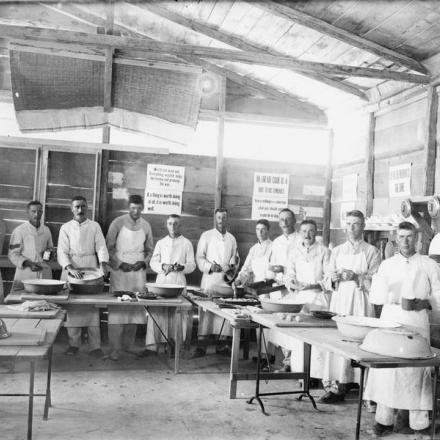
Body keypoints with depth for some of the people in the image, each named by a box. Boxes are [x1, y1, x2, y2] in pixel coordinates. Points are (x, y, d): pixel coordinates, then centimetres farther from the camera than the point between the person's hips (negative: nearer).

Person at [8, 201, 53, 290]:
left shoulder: (46, 230, 11)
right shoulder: (19, 230, -3)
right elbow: (12, 254, -5)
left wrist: (49, 253, 0)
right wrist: (29, 264, -18)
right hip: (26, 274, -4)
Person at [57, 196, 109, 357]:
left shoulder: (94, 226, 9)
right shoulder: (66, 228, 7)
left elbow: (101, 247, 1)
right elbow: (62, 251, -2)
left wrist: (103, 263, -18)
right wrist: (70, 268, -19)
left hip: (91, 268, 0)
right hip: (71, 268, 0)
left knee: (92, 306, -4)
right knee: (72, 306, -2)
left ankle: (95, 346, -1)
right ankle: (73, 344, 11)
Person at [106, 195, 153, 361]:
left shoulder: (146, 226, 6)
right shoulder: (118, 222, -4)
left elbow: (149, 250, 14)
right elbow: (109, 247, -3)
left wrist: (143, 262, -4)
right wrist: (120, 264, -12)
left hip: (139, 271, 3)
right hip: (119, 271, -3)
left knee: (135, 308, 5)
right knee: (117, 308, -5)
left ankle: (129, 344, 17)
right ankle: (115, 347, 1)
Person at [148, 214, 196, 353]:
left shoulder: (187, 243, 8)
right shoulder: (161, 243, 13)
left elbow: (192, 265, 6)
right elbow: (153, 262, 9)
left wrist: (181, 267, -14)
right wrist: (163, 266, -10)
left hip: (179, 281, -1)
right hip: (162, 279, 1)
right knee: (158, 310, -6)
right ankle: (153, 341, -1)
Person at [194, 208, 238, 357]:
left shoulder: (231, 238, 16)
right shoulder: (206, 236, 5)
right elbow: (199, 257, 0)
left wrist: (232, 265, 0)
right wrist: (211, 266, -16)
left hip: (226, 280, 4)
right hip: (210, 278, -3)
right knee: (206, 310, -7)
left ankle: (222, 344, 10)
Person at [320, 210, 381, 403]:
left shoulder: (372, 252, 4)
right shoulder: (337, 251, 16)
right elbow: (327, 281, 14)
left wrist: (356, 277, -18)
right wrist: (334, 278, -7)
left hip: (360, 302, -3)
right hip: (339, 300, 3)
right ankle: (335, 384, 1)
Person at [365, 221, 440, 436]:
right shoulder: (387, 265, 10)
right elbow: (377, 298, 7)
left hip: (417, 322, -1)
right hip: (390, 320, 1)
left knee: (417, 369, -3)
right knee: (387, 370, -1)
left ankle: (419, 422, 9)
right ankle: (384, 419, 9)